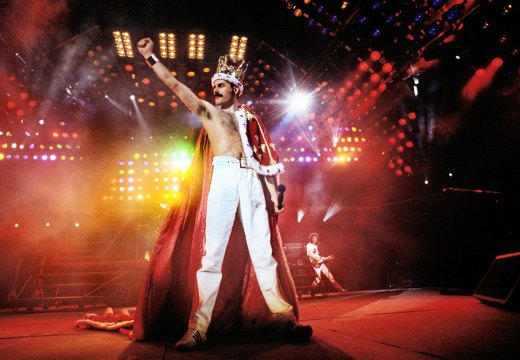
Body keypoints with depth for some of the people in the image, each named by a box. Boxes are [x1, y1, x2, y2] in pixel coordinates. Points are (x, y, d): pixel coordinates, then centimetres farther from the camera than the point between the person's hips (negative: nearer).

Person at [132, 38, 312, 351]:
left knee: (264, 250, 3)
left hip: (253, 179, 3)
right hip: (223, 176, -2)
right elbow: (175, 84, 13)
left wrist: (273, 192, 10)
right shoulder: (207, 111, 18)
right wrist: (150, 57, 10)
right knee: (213, 252, -8)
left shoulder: (249, 117, 22)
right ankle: (198, 326, -5)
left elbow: (265, 158, 18)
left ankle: (282, 314, 10)